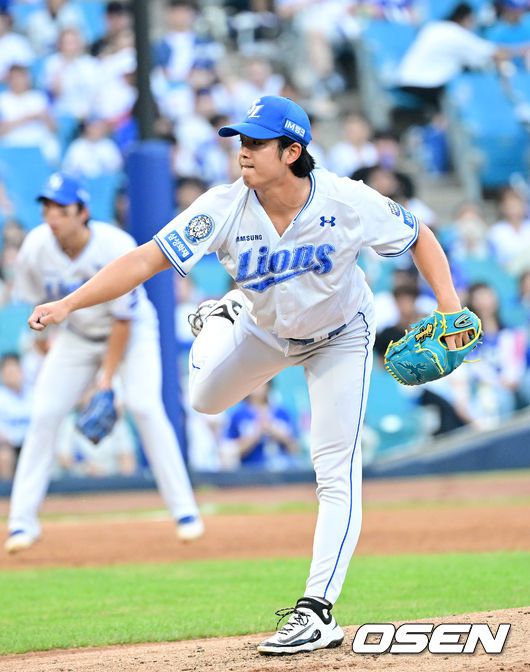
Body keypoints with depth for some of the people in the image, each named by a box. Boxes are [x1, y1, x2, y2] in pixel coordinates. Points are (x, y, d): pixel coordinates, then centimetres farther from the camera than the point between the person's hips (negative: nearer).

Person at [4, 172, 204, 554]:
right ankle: (23, 522, 1)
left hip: (132, 332, -4)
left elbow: (124, 318, -24)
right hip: (77, 335, 4)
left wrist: (107, 376, -24)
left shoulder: (117, 248, -30)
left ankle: (185, 512, -13)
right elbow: (38, 298, 2)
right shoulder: (36, 248, -19)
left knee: (144, 406, -22)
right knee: (44, 414, -8)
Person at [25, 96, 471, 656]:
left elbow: (419, 236, -14)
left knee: (336, 472, -11)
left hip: (339, 337, -2)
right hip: (262, 329, 2)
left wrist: (450, 305, -28)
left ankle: (317, 610, -10)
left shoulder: (347, 201, -30)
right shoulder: (224, 208, -27)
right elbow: (146, 258, -31)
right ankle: (219, 322, 33)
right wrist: (67, 304, -42)